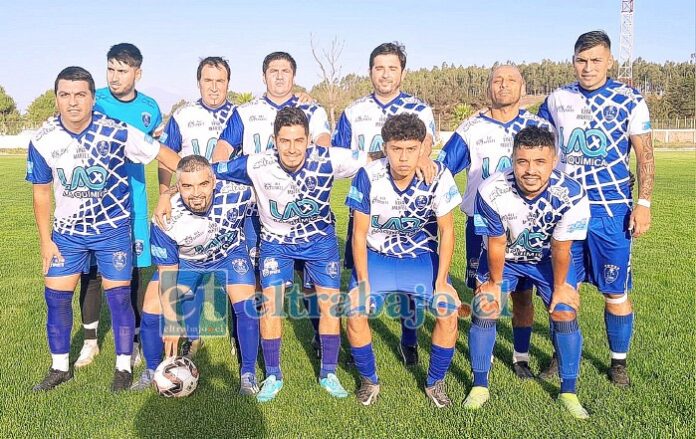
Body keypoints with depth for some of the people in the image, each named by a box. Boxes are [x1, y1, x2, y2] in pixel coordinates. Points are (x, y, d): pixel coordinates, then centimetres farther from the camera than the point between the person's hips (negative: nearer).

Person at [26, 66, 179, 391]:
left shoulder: (116, 132, -19)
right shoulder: (43, 141, -10)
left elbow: (163, 154, -11)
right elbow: (42, 191, 1)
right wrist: (45, 240, 3)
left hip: (113, 228, -3)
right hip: (67, 231, 3)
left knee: (118, 297, -2)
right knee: (56, 296, 4)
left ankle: (124, 367, 16)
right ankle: (60, 367, 24)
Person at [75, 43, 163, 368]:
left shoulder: (149, 108, 2)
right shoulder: (93, 102, -5)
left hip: (131, 200, 1)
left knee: (131, 271, 4)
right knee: (90, 270, 6)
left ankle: (132, 342, 19)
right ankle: (90, 341, 24)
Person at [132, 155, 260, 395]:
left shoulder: (236, 194, -36)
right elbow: (167, 274, -21)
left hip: (230, 252, 0)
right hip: (185, 260, 1)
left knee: (246, 306, -19)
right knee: (152, 309, -6)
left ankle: (248, 374, 1)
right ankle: (151, 372, 21)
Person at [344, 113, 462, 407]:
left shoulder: (439, 177, -19)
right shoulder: (368, 176, -20)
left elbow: (446, 231, -9)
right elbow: (359, 234, -12)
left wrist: (441, 282, -13)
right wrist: (363, 283, -17)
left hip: (422, 256, 1)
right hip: (377, 256, 0)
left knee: (448, 313, -16)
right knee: (355, 313, -18)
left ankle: (435, 383, 11)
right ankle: (369, 381, 9)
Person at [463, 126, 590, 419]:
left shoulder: (572, 196, -33)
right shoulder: (492, 191, -34)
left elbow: (560, 249, -19)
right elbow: (496, 244, -20)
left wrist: (560, 286, -5)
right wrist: (495, 282, -6)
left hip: (549, 259, 1)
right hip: (503, 257, 0)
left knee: (565, 314, -7)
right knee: (484, 310, -9)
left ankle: (568, 392, 15)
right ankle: (480, 386, 11)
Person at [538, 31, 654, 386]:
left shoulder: (630, 100, -1)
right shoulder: (556, 100, 6)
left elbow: (645, 155, 0)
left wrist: (643, 203, -8)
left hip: (611, 210, -2)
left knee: (615, 291, 5)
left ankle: (619, 362, 24)